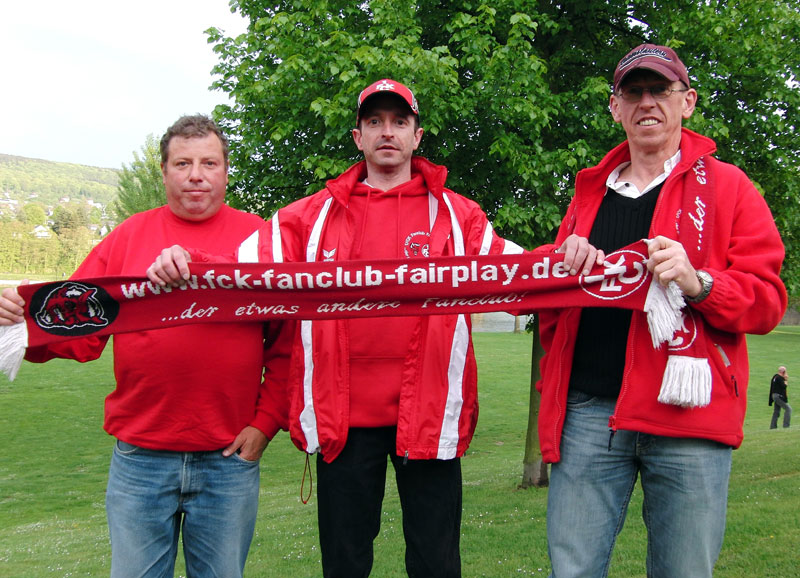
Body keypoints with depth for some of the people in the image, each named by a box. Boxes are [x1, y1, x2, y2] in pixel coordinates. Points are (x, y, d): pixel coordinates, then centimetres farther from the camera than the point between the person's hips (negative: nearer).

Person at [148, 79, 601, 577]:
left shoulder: (456, 215, 7)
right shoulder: (315, 216, 8)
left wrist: (567, 257, -24)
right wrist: (185, 265, -19)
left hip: (429, 414, 0)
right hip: (342, 416, 1)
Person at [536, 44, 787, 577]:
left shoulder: (727, 186, 8)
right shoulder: (591, 192, 19)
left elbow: (767, 299, 0)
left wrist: (699, 284, -16)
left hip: (685, 415, -3)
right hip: (588, 413, 3)